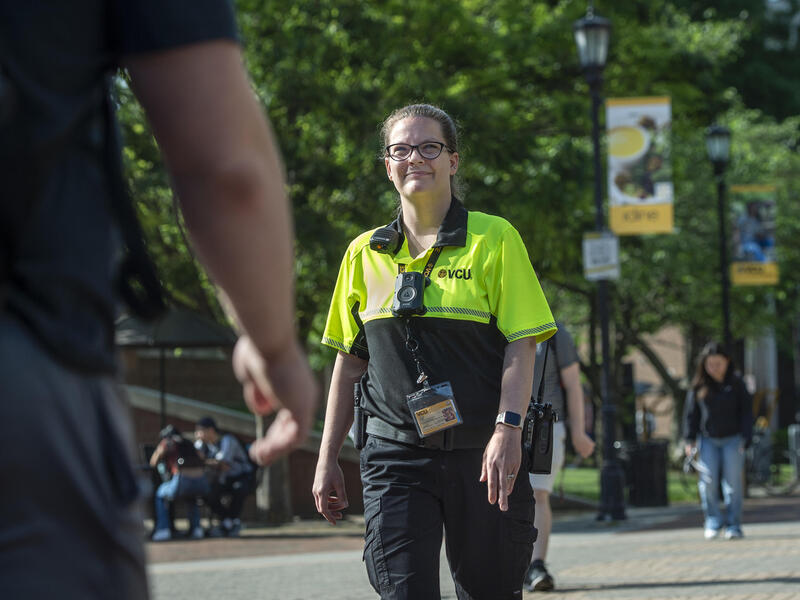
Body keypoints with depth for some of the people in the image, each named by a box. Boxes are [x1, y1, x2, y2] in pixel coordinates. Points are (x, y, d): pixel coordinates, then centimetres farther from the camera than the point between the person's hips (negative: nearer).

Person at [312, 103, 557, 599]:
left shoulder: (494, 239, 1)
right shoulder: (364, 254, 11)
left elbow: (521, 347, -4)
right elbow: (349, 362, 16)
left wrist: (507, 429, -19)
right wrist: (328, 461, 13)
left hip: (482, 454, -2)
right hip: (395, 454, 2)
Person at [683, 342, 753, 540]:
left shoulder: (736, 384, -1)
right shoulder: (699, 386, 3)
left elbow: (746, 412, 1)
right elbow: (691, 413, 7)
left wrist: (745, 439, -7)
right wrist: (690, 440, 0)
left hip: (732, 439, -1)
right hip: (707, 440, 1)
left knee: (733, 481, -3)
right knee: (708, 481, -7)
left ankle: (733, 524, 5)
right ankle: (713, 522, 8)